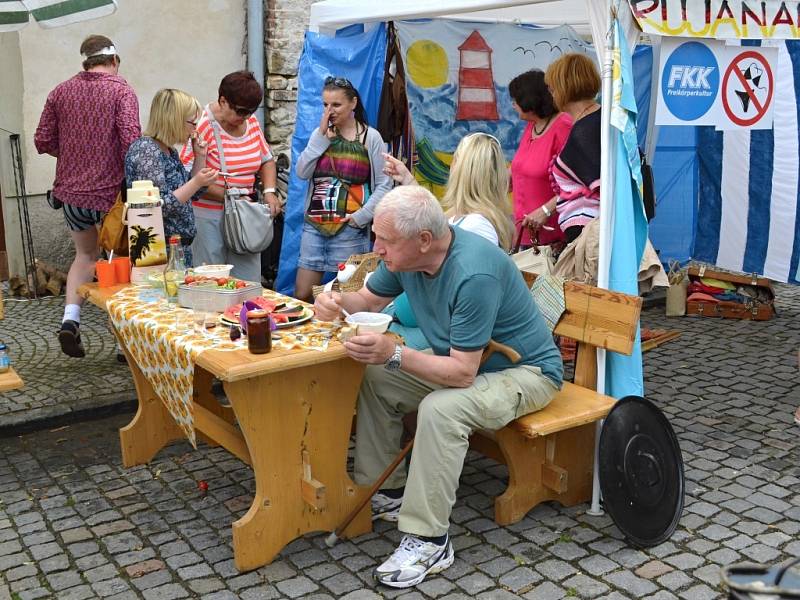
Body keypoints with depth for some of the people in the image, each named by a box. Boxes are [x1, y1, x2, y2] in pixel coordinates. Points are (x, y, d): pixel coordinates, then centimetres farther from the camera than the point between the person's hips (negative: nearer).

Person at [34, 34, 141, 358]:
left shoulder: (61, 92, 6)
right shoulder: (121, 91, -8)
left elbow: (43, 141, 6)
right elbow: (131, 140, -20)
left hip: (71, 191, 4)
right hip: (110, 192, -4)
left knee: (85, 255, 24)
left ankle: (70, 319, 7)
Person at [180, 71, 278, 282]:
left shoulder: (251, 121, 7)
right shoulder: (204, 125, -13)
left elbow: (267, 160, 17)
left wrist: (269, 191, 0)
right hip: (208, 216, -6)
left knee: (250, 280, 7)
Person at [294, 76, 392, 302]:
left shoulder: (370, 137, -1)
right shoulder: (320, 134, 12)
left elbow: (384, 185, -5)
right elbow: (302, 173, -1)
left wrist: (361, 216, -13)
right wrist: (321, 136, -5)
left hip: (350, 230, -4)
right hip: (314, 226, 4)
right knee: (301, 296, 5)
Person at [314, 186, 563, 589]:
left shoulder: (474, 274, -35)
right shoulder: (405, 254, -10)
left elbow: (462, 373, -34)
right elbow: (369, 299, 7)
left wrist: (395, 354, -45)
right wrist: (338, 304, -16)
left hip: (525, 371, -8)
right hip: (458, 360, 9)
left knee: (440, 409, -34)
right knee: (374, 378, -3)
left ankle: (429, 541, -20)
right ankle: (386, 491, 9)